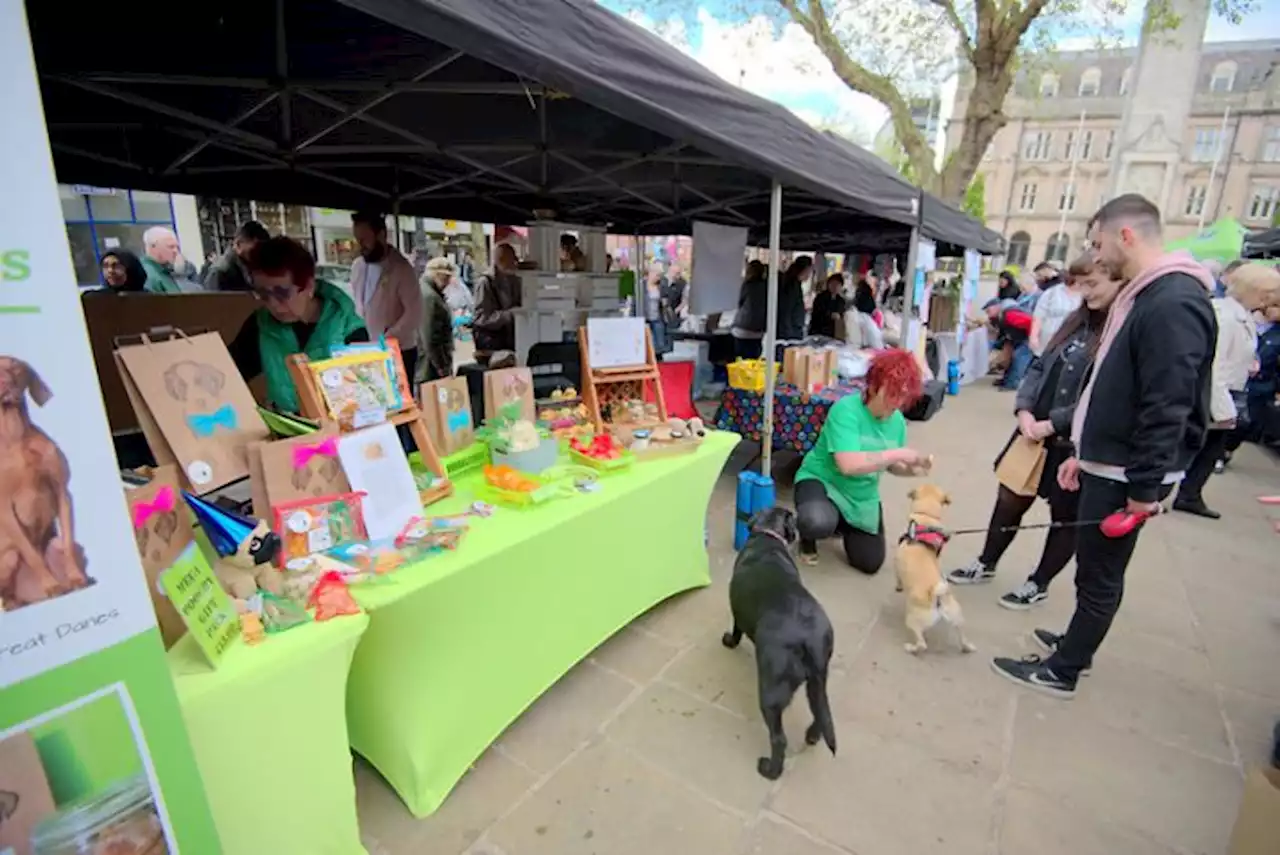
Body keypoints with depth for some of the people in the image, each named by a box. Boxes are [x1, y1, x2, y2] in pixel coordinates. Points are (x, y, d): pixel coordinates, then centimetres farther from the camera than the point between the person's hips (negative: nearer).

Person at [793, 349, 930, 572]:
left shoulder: (897, 420, -5)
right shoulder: (846, 409, -26)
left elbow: (892, 465, 8)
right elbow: (849, 465, -37)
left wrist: (910, 468, -15)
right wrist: (898, 453, -33)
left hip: (863, 497, 6)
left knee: (870, 563, 5)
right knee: (818, 522, -40)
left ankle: (841, 524, 35)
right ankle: (808, 536, 0)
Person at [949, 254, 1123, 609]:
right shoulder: (1078, 320, 7)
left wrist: (1052, 424, -19)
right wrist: (1024, 409, -5)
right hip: (1036, 432, 6)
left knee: (1067, 517, 14)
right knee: (1010, 498, 15)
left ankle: (1038, 585, 31)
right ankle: (986, 564, 33)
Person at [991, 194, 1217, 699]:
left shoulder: (1174, 303, -20)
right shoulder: (1145, 297, 13)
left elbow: (1168, 408, -24)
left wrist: (1146, 486, -21)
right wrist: (1084, 452, 18)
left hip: (1127, 474, -9)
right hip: (1108, 463, 9)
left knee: (1099, 576, 4)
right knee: (1096, 569, 21)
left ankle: (1061, 672, 17)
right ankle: (1075, 644, 37)